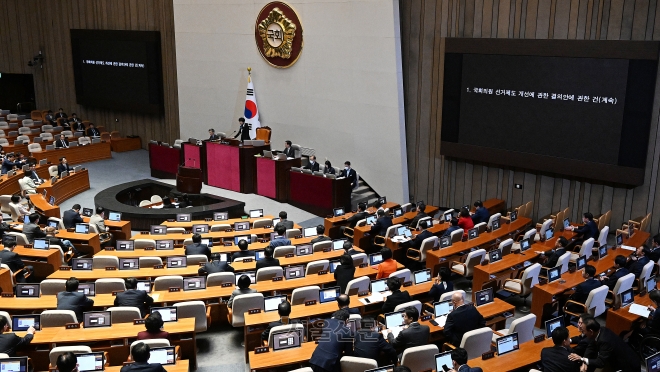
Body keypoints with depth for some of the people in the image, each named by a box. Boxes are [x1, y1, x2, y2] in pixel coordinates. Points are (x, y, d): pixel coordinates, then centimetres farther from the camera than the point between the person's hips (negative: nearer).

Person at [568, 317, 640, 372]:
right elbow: (591, 347, 1)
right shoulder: (601, 331, -8)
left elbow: (600, 362, -32)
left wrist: (581, 359, -32)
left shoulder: (605, 341, -32)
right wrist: (584, 361, -13)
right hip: (620, 363, 8)